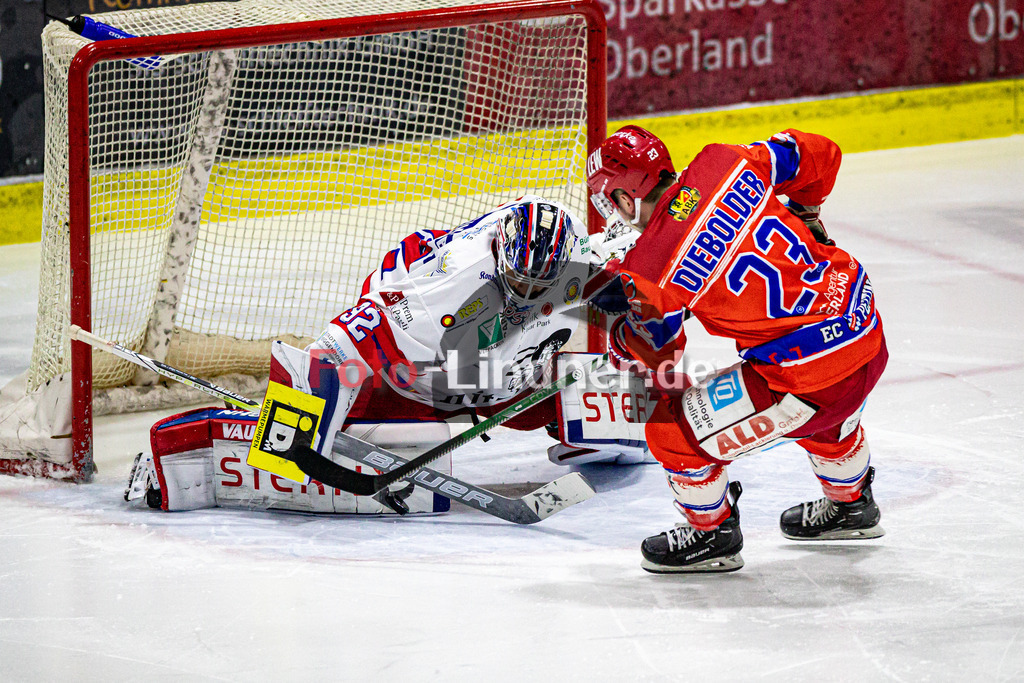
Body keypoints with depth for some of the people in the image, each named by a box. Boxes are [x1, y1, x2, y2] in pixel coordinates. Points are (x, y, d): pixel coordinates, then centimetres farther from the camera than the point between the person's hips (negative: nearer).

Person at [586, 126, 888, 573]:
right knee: (826, 417, 41)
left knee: (672, 430, 8)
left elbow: (653, 355, 2)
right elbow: (817, 154, 13)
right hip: (869, 332, 7)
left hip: (809, 377, -7)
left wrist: (617, 340, 23)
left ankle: (712, 533, 30)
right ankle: (851, 505, 63)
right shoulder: (728, 165, -1)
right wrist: (802, 213, 32)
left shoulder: (653, 270, -15)